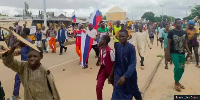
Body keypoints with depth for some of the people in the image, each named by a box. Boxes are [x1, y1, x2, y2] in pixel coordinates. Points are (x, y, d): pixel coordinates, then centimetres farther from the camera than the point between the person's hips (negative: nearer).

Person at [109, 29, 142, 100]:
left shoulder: (131, 47, -19)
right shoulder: (117, 46, -4)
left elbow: (133, 64, -24)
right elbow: (116, 61, 6)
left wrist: (125, 76, -34)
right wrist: (112, 73, 10)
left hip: (130, 74, -3)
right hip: (119, 74, 3)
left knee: (133, 90, 22)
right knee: (116, 94, -6)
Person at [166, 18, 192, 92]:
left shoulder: (184, 33, 6)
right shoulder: (171, 32, -8)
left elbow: (185, 43, 13)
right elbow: (168, 44, -8)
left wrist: (189, 52, 9)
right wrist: (168, 54, -12)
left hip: (182, 53, 6)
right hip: (174, 53, -5)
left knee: (182, 69, 9)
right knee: (177, 67, -15)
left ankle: (177, 82, 28)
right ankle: (176, 83, 7)